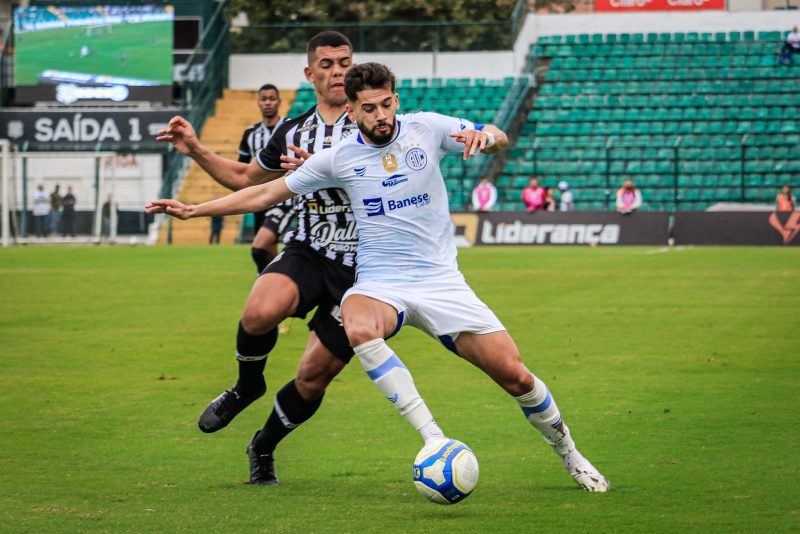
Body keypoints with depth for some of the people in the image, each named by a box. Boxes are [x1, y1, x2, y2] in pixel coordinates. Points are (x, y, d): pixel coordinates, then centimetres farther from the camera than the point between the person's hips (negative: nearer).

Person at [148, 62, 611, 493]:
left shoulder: (426, 128, 0)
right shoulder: (339, 159, 1)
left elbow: (500, 140, 1)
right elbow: (266, 193, 10)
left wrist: (483, 137, -24)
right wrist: (193, 210, 7)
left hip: (440, 280, 0)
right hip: (379, 284, 0)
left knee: (515, 375, -9)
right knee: (359, 328, -38)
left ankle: (567, 452, 22)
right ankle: (434, 439, -34)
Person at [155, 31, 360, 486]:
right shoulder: (292, 133, 13)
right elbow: (244, 178, 29)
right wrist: (196, 150, 17)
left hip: (357, 269, -2)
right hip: (306, 254, 2)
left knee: (314, 376, -1)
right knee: (260, 312, -31)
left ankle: (264, 448, 27)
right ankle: (247, 387, 1)